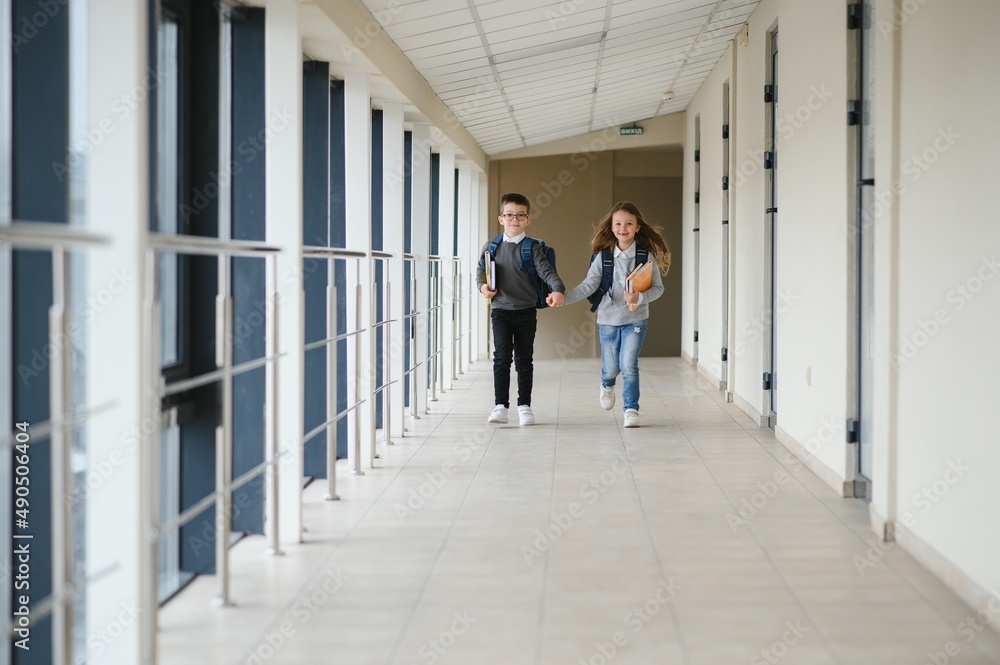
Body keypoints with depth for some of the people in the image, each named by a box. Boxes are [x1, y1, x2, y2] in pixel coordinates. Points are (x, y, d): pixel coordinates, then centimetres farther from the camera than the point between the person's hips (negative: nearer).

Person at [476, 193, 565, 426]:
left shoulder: (533, 248, -1)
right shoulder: (492, 247, 5)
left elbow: (546, 271, -12)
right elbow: (480, 271, 14)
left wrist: (557, 289, -30)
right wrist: (483, 286, -8)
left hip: (526, 311, 0)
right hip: (500, 310, 0)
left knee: (524, 359, 7)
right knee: (502, 356, -11)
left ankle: (524, 405, 18)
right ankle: (500, 405, -8)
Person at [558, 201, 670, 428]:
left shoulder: (646, 255, -6)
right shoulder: (603, 256, -4)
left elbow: (658, 287, -3)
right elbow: (588, 286, -7)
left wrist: (640, 297, -22)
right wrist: (562, 298, -18)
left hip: (635, 318, -1)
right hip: (608, 319, 1)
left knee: (629, 365, -12)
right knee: (611, 368, 10)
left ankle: (631, 409, 3)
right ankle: (607, 385, 46)